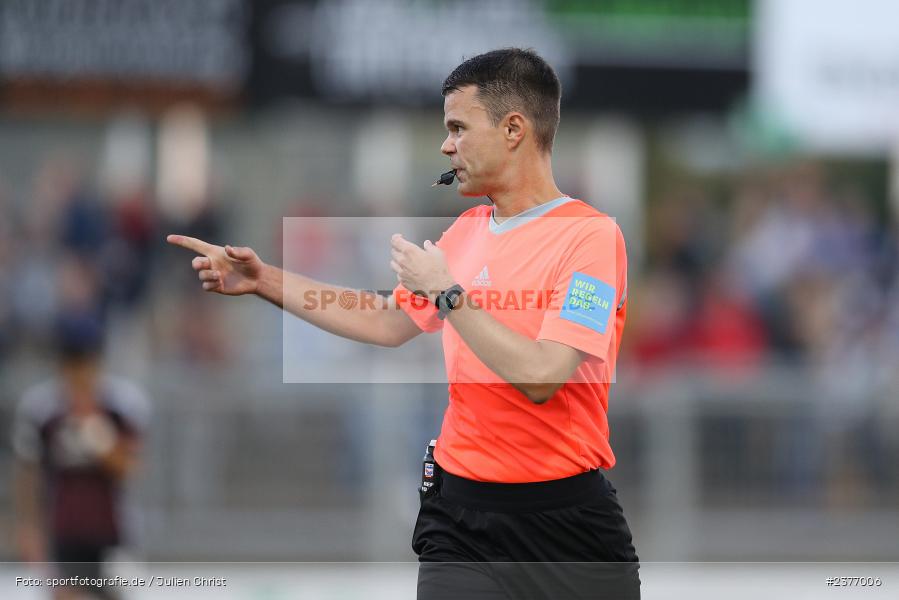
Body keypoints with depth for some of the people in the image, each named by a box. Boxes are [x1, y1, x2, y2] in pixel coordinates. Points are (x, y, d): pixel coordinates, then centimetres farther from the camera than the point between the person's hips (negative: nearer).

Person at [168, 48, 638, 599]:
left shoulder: (589, 235, -13)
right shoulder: (467, 231, 11)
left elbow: (539, 377, -23)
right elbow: (388, 325, 24)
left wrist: (445, 290, -15)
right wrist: (265, 280, 19)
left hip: (566, 524, -6)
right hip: (460, 516, 6)